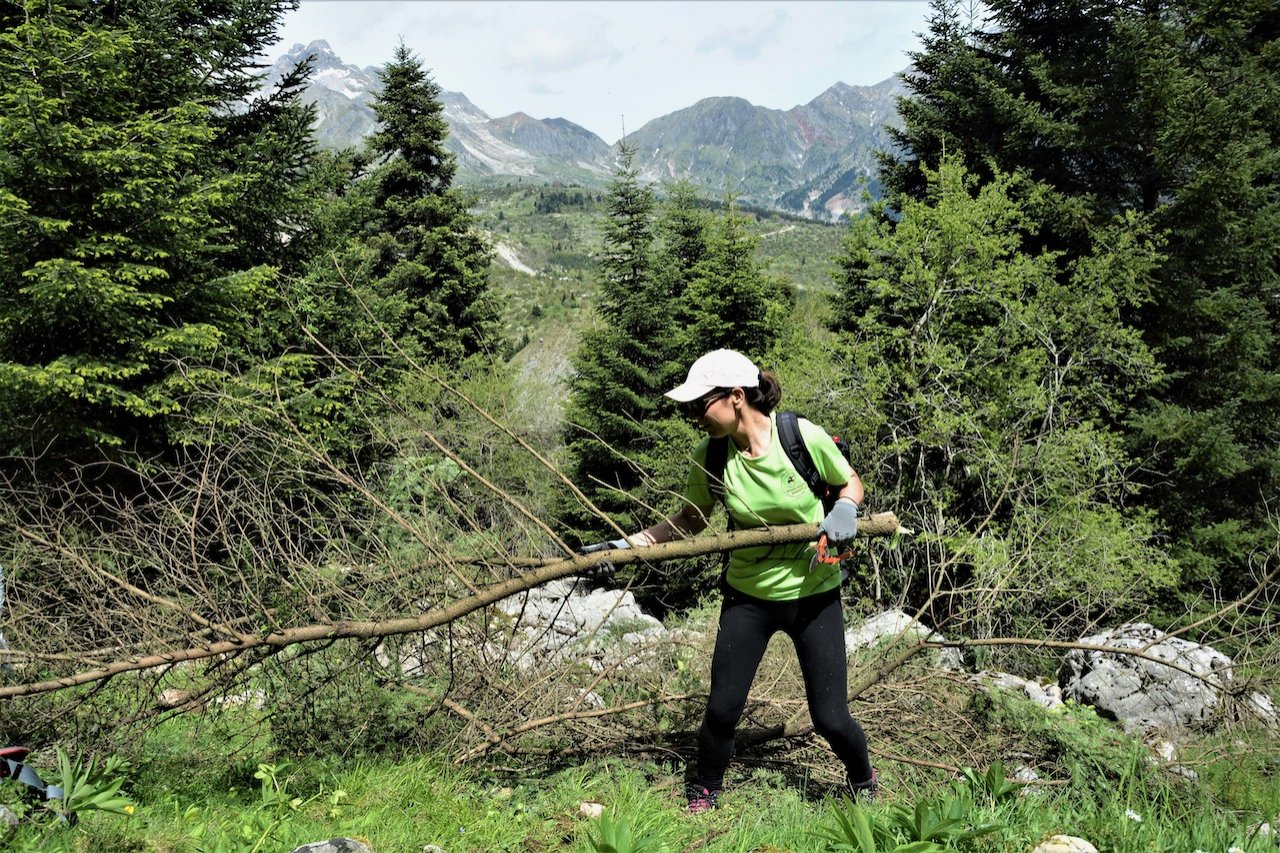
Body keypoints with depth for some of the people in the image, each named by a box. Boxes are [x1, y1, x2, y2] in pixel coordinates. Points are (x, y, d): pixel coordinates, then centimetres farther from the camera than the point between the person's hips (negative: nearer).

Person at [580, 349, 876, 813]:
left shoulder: (802, 436, -20)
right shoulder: (711, 455, -12)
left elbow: (850, 483, -2)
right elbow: (690, 520, 2)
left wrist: (844, 509, -23)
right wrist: (631, 543, -9)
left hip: (814, 594, -2)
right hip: (748, 597, 2)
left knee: (830, 718, 2)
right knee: (722, 708, 0)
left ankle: (864, 784, 34)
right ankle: (703, 793, 29)